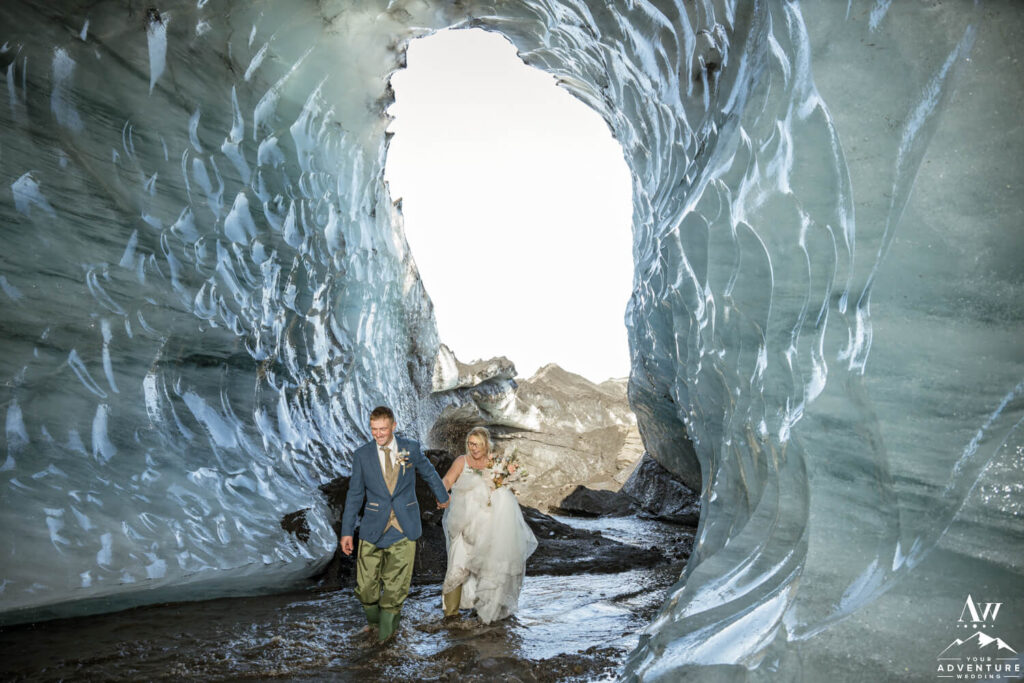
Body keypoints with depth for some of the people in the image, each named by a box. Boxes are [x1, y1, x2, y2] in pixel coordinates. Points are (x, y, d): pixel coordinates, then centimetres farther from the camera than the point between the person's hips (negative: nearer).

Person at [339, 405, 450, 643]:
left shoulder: (411, 448, -1)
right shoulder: (361, 455, -1)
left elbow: (429, 473, 17)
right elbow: (354, 495, 4)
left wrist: (442, 496, 30)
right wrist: (347, 531, 3)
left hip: (404, 529, 0)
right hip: (373, 529, 0)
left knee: (396, 586, 2)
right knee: (366, 587, 3)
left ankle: (387, 626, 24)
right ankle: (373, 621, 33)